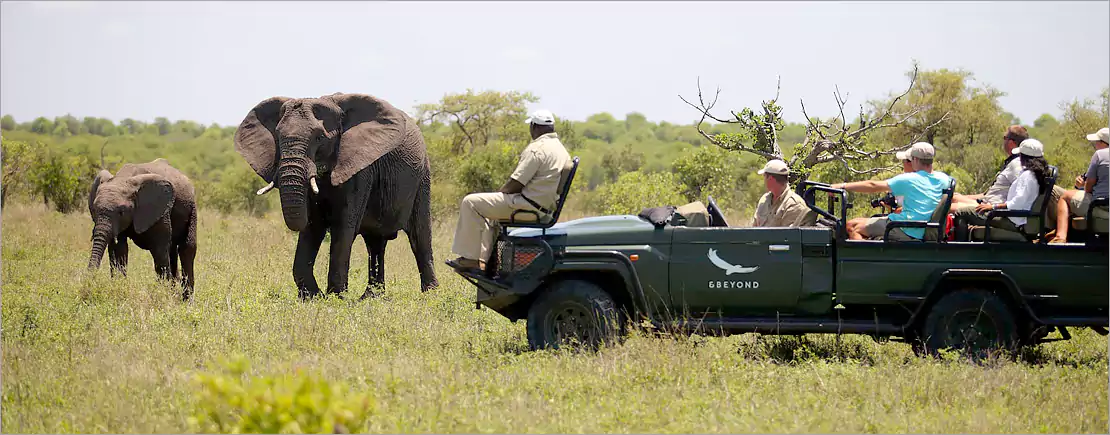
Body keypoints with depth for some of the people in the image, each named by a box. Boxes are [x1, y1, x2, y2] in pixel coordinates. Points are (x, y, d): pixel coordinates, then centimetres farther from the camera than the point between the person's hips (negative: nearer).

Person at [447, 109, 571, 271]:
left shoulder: (537, 149, -18)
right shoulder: (561, 150, 12)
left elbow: (516, 183, -19)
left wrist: (500, 192, 1)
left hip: (528, 207, -10)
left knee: (471, 202, -8)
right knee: (489, 211, 30)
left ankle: (470, 258, -8)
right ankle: (485, 259, 25)